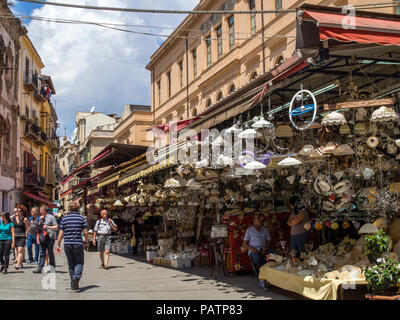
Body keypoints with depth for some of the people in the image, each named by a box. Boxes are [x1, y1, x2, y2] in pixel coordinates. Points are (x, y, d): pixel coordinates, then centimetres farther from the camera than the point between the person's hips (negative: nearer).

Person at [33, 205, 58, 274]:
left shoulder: (51, 217, -2)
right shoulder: (42, 217, 18)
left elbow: (56, 227, -6)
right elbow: (38, 227, 19)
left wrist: (47, 227, -14)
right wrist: (40, 221, 5)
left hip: (49, 238, -6)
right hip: (42, 238, 6)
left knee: (50, 253, 1)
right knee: (42, 253, 4)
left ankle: (52, 267, 11)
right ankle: (40, 268, 3)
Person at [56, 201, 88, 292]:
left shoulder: (64, 219, 4)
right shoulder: (82, 218, 0)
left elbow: (61, 233, 1)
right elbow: (85, 232, -2)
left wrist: (58, 245, 6)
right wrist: (86, 243, 9)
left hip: (67, 244, 2)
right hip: (78, 243, -2)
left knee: (71, 264, 13)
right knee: (79, 263, 6)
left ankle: (73, 284, 17)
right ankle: (76, 277, -21)